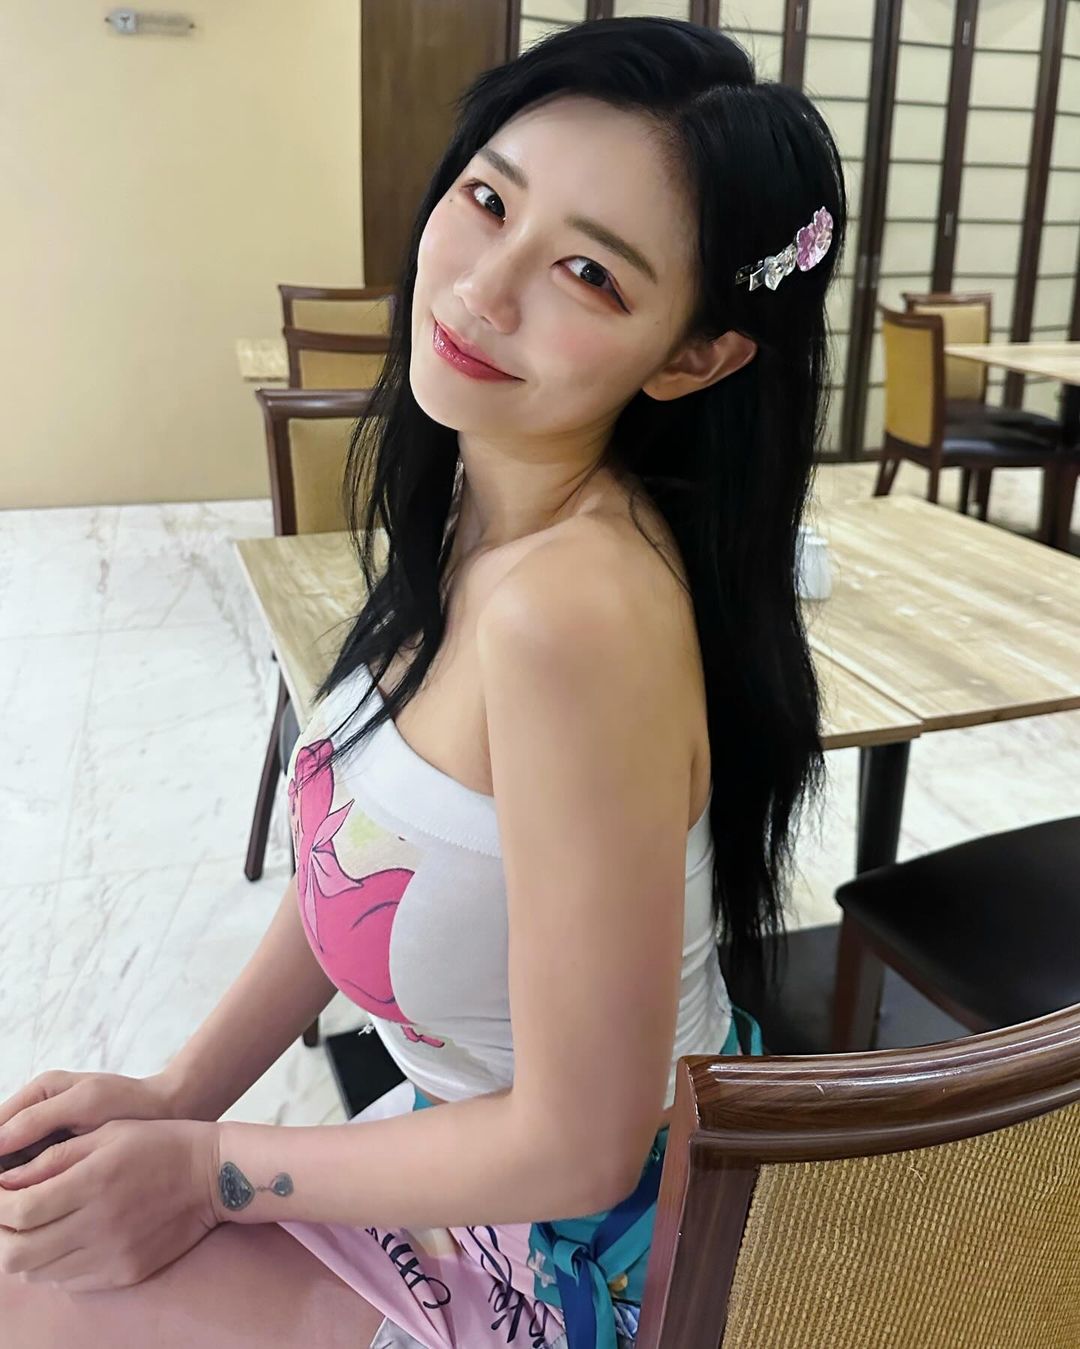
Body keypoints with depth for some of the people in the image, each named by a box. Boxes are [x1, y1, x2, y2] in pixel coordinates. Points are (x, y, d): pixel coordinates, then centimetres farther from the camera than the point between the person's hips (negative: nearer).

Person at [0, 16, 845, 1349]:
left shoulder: (576, 608, -35)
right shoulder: (431, 493, -7)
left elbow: (580, 1145, -26)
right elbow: (358, 844, 4)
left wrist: (209, 1169, -12)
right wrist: (176, 1094, 0)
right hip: (489, 1129, 6)